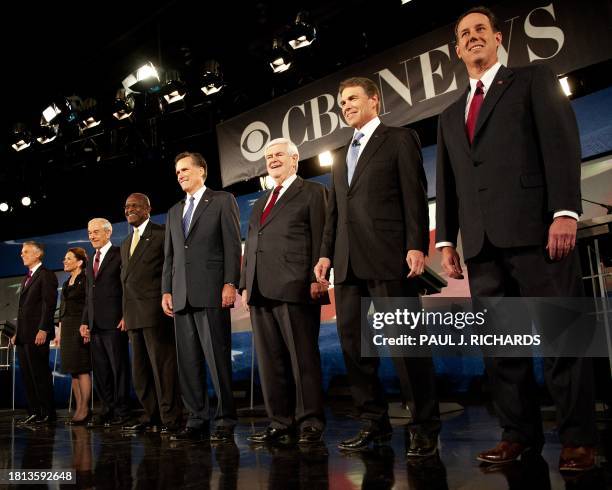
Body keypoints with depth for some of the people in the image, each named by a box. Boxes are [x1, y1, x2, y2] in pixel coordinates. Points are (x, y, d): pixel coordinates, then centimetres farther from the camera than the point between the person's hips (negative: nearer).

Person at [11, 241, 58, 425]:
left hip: (37, 335, -9)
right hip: (23, 336, 9)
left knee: (40, 375, -5)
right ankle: (34, 413, 14)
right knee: (27, 375, 9)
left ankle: (48, 414, 1)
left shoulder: (46, 275, -6)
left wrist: (43, 330, -20)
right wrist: (17, 333, 16)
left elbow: (49, 304, -14)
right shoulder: (27, 279, 22)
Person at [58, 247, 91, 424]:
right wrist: (59, 332, 17)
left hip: (80, 327, -8)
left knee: (82, 369, -8)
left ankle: (84, 409, -6)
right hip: (67, 328, 8)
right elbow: (62, 309, 20)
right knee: (73, 370, 7)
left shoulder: (85, 279, -5)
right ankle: (78, 408, 11)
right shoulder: (67, 283, 19)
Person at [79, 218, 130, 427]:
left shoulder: (119, 255, -2)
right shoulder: (91, 262, 21)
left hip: (114, 322, -7)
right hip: (94, 323, 7)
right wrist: (85, 321, 15)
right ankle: (107, 408, 17)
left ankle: (121, 411, 4)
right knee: (100, 369, 9)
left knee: (119, 367, -2)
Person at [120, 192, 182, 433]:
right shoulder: (125, 243, 23)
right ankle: (151, 416, 19)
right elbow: (126, 279, 22)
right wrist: (126, 313, 14)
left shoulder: (161, 234, -1)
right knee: (140, 368, 10)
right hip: (134, 314, 8)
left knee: (163, 364, -6)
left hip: (155, 311, -8)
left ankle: (170, 419, -1)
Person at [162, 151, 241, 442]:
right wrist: (166, 291, 10)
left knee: (218, 358, -7)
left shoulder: (222, 200, 6)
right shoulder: (175, 211, 24)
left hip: (211, 292, -6)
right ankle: (197, 422, 11)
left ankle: (225, 422, 0)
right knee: (188, 361, 5)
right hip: (181, 296, 6)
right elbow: (169, 255, 20)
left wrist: (230, 284, -12)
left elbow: (232, 244, -3)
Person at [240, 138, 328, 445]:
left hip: (296, 289, -7)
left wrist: (317, 279, -13)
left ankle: (310, 423, 5)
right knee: (270, 361, 6)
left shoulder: (312, 192, 6)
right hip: (261, 292, 7)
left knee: (303, 358, -2)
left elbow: (320, 238, -4)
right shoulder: (260, 203, 26)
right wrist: (245, 284, 13)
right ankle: (280, 423, 13)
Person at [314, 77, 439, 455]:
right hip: (348, 262, 7)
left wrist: (417, 245, -14)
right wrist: (326, 253, 11)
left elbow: (415, 196, -4)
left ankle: (426, 427, 7)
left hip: (388, 256, -7)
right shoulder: (342, 156, 25)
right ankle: (374, 422, 16)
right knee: (353, 343, 6)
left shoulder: (400, 139, 6)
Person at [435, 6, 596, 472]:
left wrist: (565, 211, -14)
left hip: (535, 228, -5)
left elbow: (562, 143, -2)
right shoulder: (451, 115, 25)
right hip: (482, 241, 5)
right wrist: (447, 239, 9)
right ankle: (520, 433, 13)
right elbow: (447, 182, 19)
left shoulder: (534, 80, 11)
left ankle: (578, 438, 6)